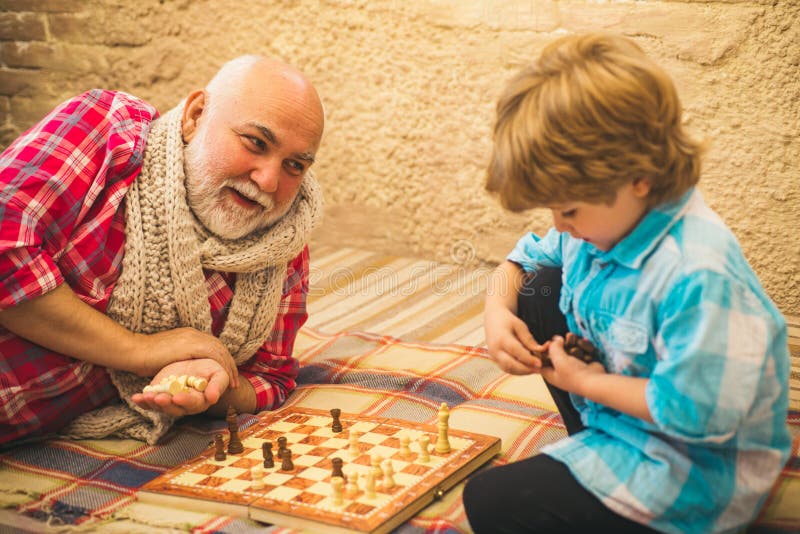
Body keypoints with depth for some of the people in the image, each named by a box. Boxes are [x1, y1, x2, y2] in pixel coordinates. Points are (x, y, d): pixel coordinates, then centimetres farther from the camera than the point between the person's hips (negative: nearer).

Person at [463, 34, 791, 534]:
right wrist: (498, 310, -10)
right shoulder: (603, 217, -6)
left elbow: (696, 413, -33)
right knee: (535, 293, 4)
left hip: (694, 472, -9)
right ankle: (594, 443, 11)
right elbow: (528, 257, 12)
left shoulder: (698, 275, -34)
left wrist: (586, 382, -20)